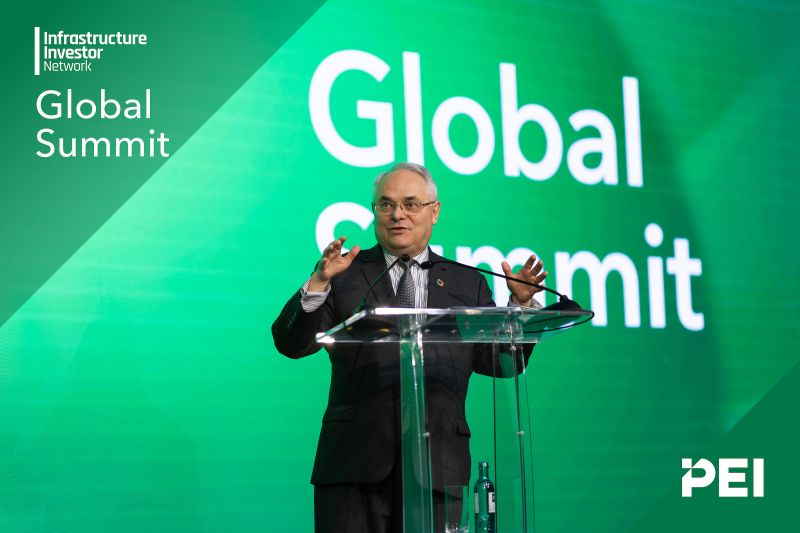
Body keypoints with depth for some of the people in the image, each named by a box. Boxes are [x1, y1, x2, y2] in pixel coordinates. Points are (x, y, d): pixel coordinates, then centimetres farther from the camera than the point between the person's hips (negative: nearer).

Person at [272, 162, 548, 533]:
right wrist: (318, 283, -14)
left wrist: (519, 304, -2)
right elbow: (290, 343, 0)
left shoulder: (468, 283, 16)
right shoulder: (345, 275, 11)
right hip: (356, 460, -1)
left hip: (438, 466, 1)